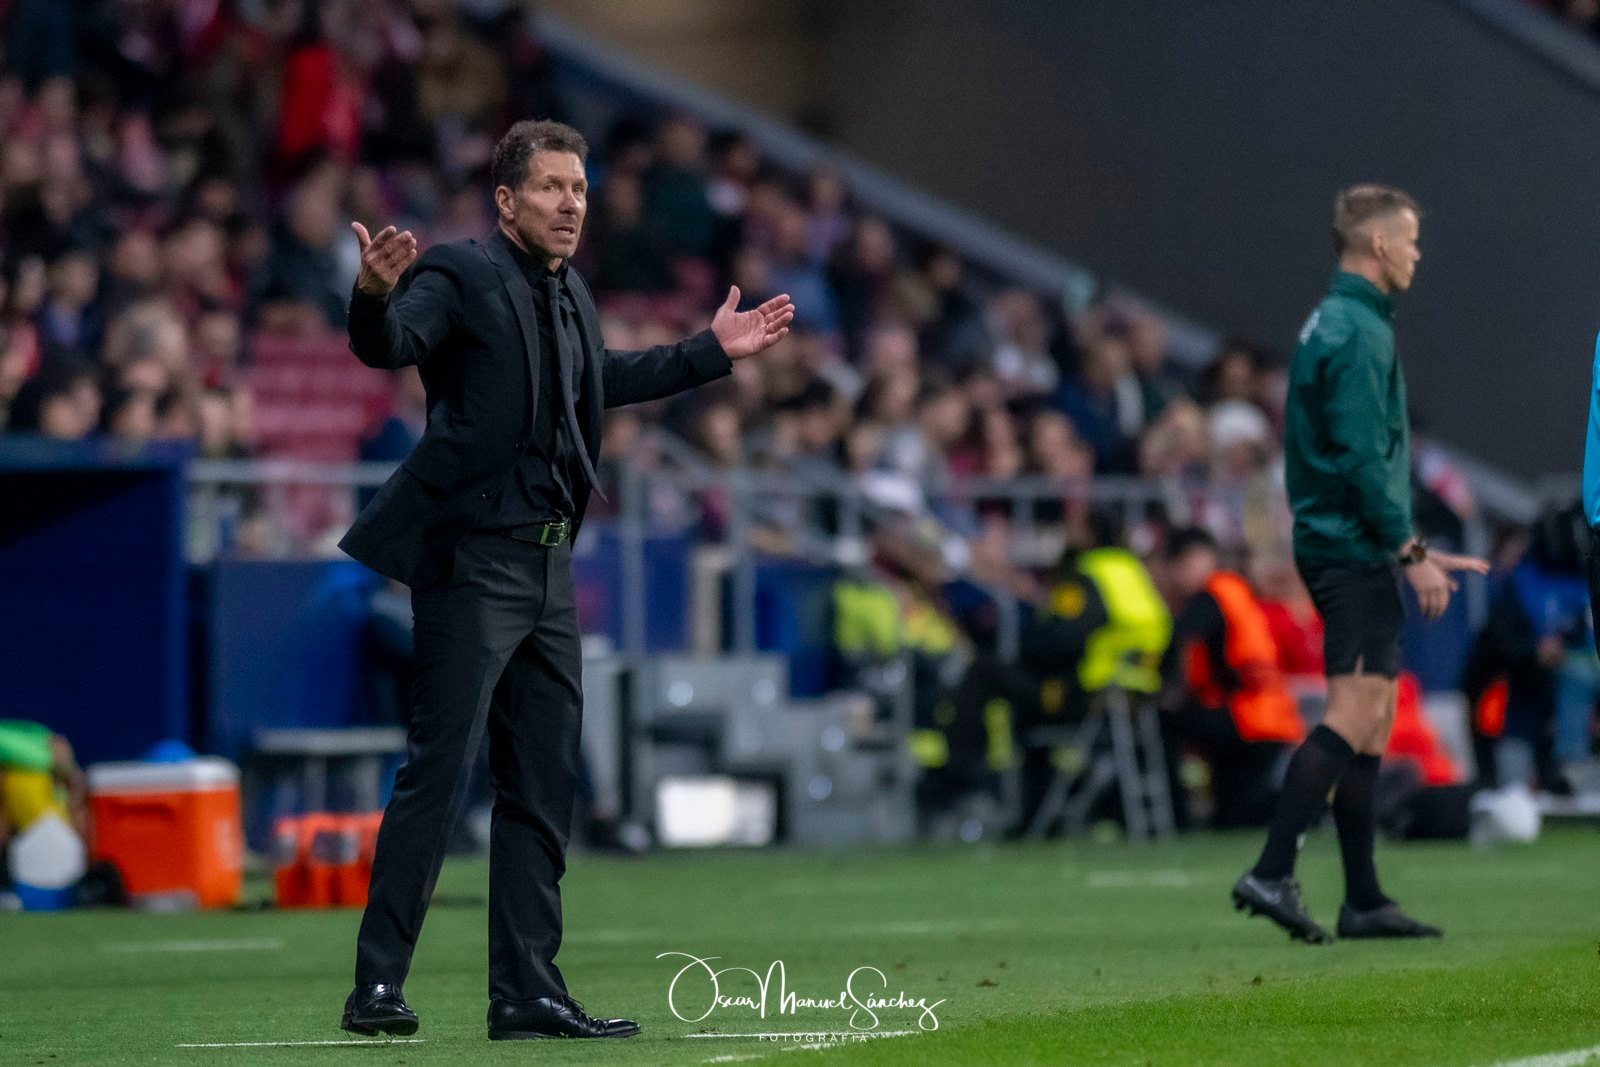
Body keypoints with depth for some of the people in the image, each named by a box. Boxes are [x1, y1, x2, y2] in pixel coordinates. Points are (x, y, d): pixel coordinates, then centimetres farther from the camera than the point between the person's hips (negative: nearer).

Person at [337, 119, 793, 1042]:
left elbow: (600, 379, 33)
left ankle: (528, 993, 16)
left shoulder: (570, 296, 15)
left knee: (544, 787, 10)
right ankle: (377, 987, -8)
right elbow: (389, 345, -27)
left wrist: (713, 351, 35)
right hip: (473, 560, -9)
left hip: (549, 567, 9)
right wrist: (376, 294, -48)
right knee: (438, 775, -11)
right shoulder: (460, 276, -9)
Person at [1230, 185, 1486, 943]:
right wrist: (1410, 551, -17)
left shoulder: (1332, 324, 19)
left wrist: (1411, 549, 25)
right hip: (1355, 548, -10)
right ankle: (1273, 872, -19)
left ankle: (1364, 901, 10)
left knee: (1372, 722, 10)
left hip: (1341, 545, 10)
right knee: (1354, 712, -14)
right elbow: (1365, 456, -20)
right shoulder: (1358, 331, -13)